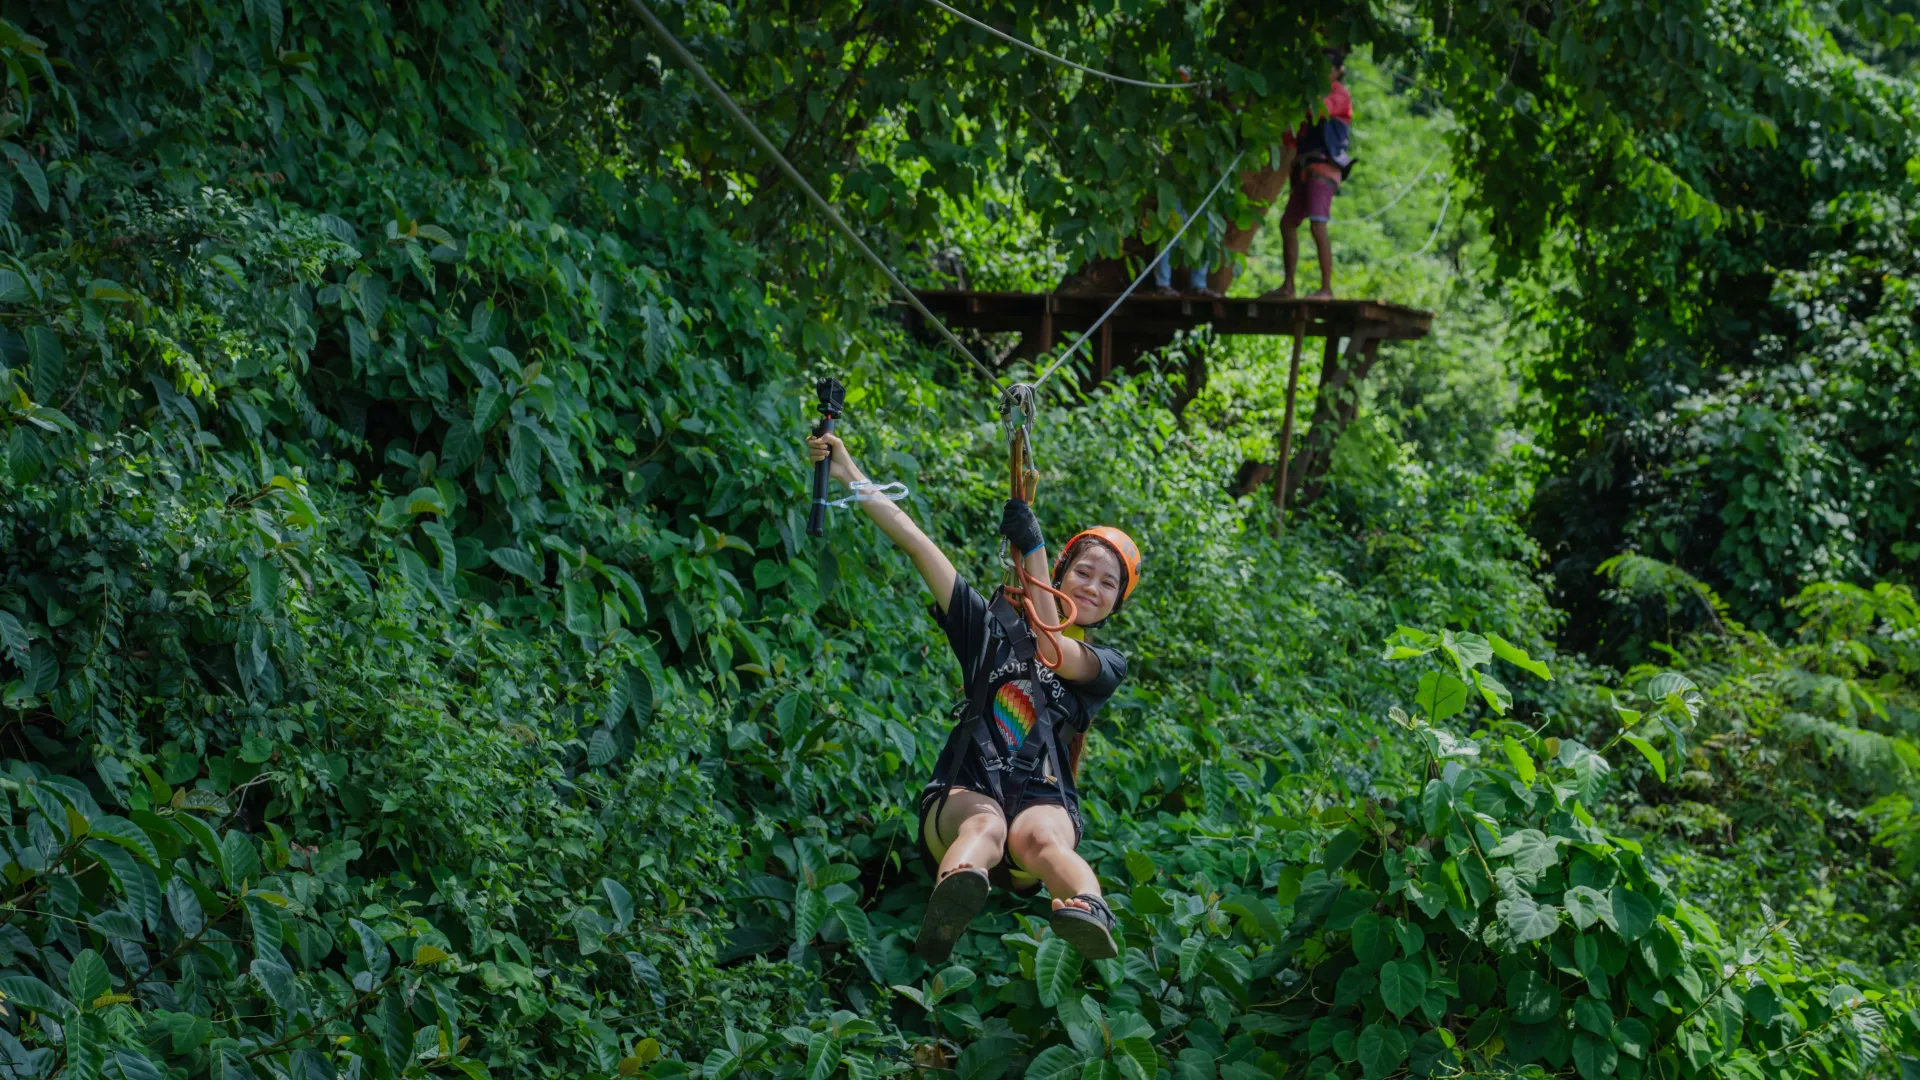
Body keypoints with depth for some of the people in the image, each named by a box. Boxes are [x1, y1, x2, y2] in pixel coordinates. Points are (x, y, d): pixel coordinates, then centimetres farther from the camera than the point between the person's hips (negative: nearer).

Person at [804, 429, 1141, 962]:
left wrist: (1033, 551, -15)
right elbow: (916, 543, 14)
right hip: (965, 793, 1)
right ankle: (954, 897, -72)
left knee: (1039, 838, -37)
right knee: (984, 826, -37)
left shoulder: (1106, 666, 17)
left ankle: (1090, 913, -70)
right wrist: (848, 474, 7)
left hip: (1044, 800, 0)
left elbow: (1055, 652, -8)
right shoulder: (994, 628, 21)